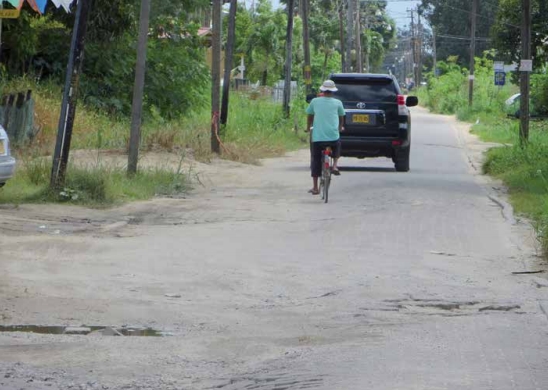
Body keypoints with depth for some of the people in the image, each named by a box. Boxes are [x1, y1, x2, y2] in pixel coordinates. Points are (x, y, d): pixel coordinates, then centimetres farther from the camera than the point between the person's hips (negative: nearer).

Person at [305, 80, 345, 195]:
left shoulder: (315, 102, 5)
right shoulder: (337, 103, 5)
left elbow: (309, 116, 18)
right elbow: (341, 117, 20)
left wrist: (308, 128, 37)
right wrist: (340, 128, 41)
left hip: (317, 137, 0)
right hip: (333, 137, 0)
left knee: (315, 161, 9)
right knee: (337, 148, 34)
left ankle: (315, 187, 8)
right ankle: (335, 165, 11)